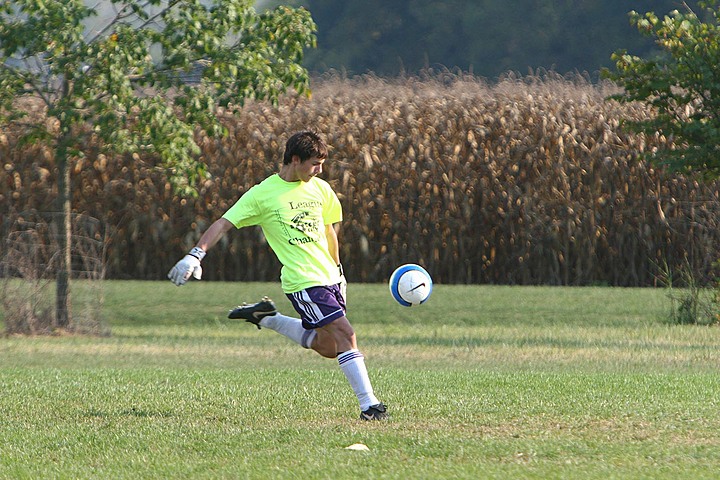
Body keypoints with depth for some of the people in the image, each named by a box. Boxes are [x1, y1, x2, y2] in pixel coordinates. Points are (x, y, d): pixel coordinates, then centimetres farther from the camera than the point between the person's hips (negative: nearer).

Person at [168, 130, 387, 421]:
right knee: (344, 333, -17)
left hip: (329, 278, 7)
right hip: (302, 282, -7)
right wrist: (196, 254, -19)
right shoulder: (263, 194, -8)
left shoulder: (320, 189, 9)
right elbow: (224, 223, -8)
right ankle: (368, 405, -15)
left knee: (327, 348, 14)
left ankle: (266, 319, 31)